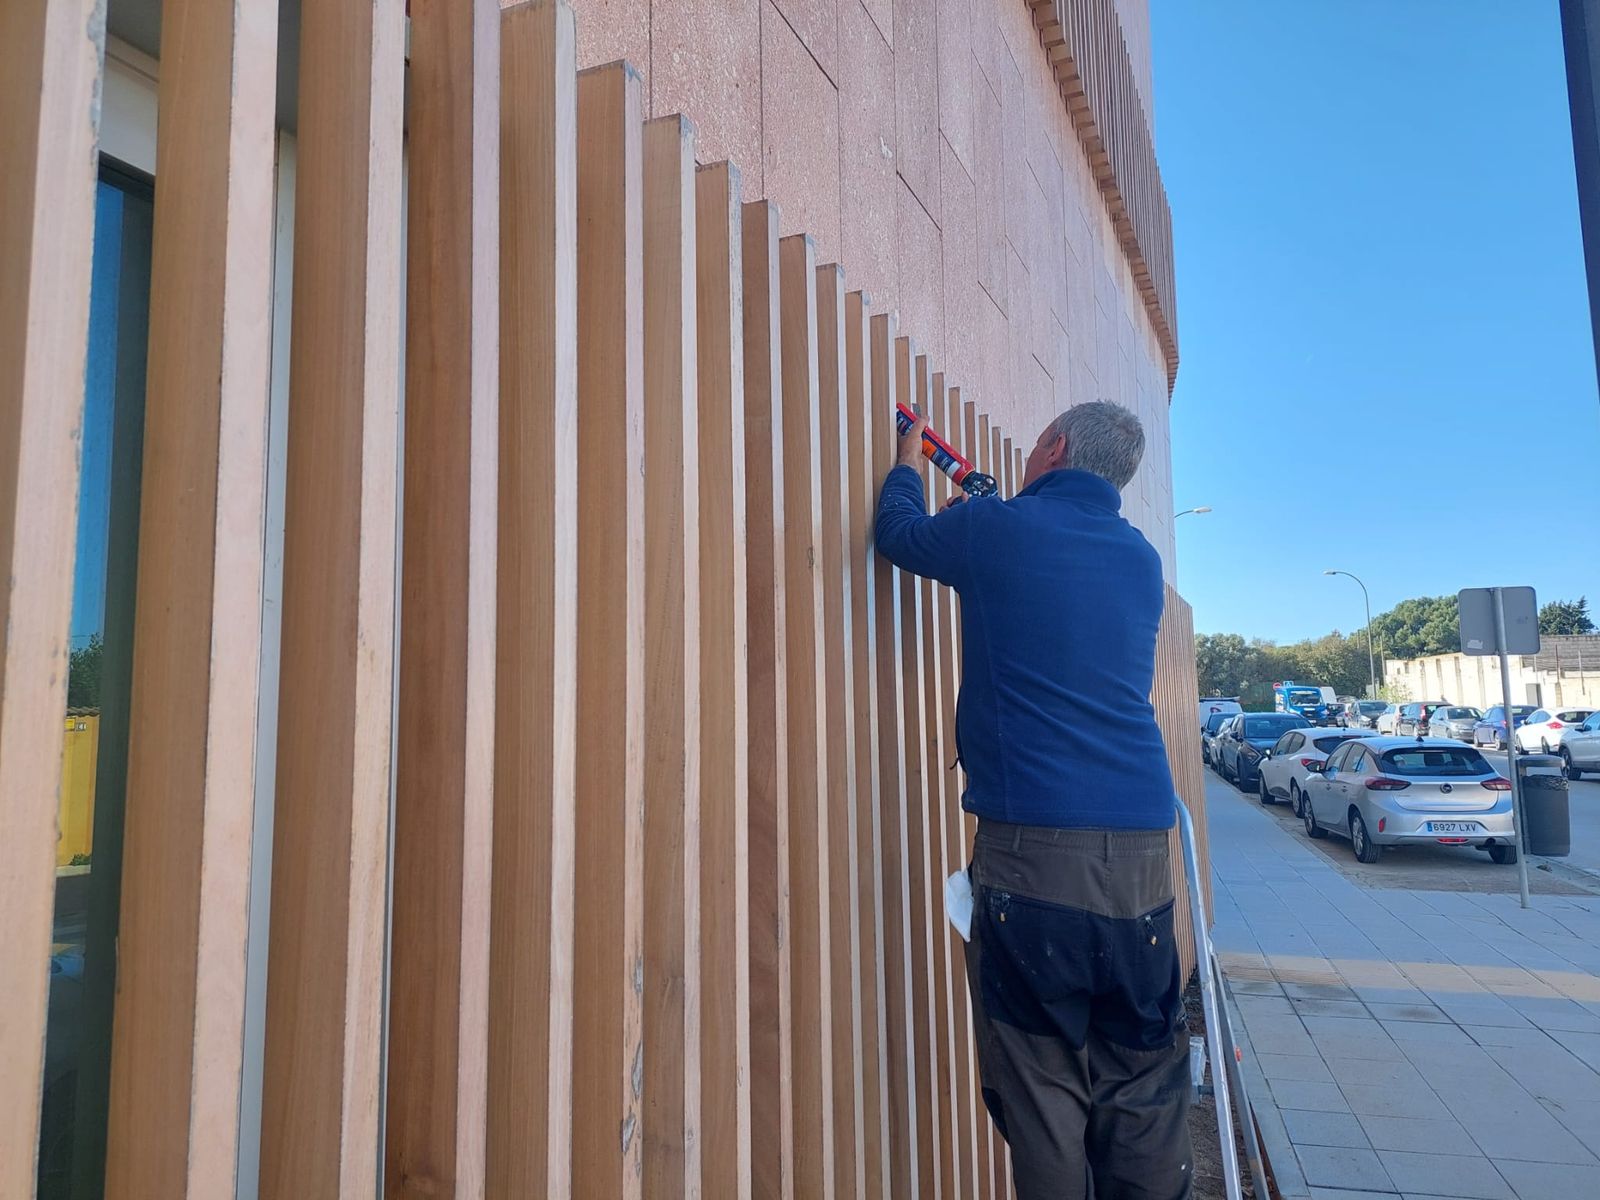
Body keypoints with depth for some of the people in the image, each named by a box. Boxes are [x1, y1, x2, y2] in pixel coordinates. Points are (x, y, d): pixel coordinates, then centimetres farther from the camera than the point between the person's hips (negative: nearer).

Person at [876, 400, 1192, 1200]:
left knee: (1040, 1087, 5)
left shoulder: (1000, 530, -1)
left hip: (1030, 846, -5)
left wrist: (909, 464, 37)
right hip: (1140, 845, 5)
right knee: (1144, 1086, 12)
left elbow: (898, 531, 18)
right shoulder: (1141, 558, 15)